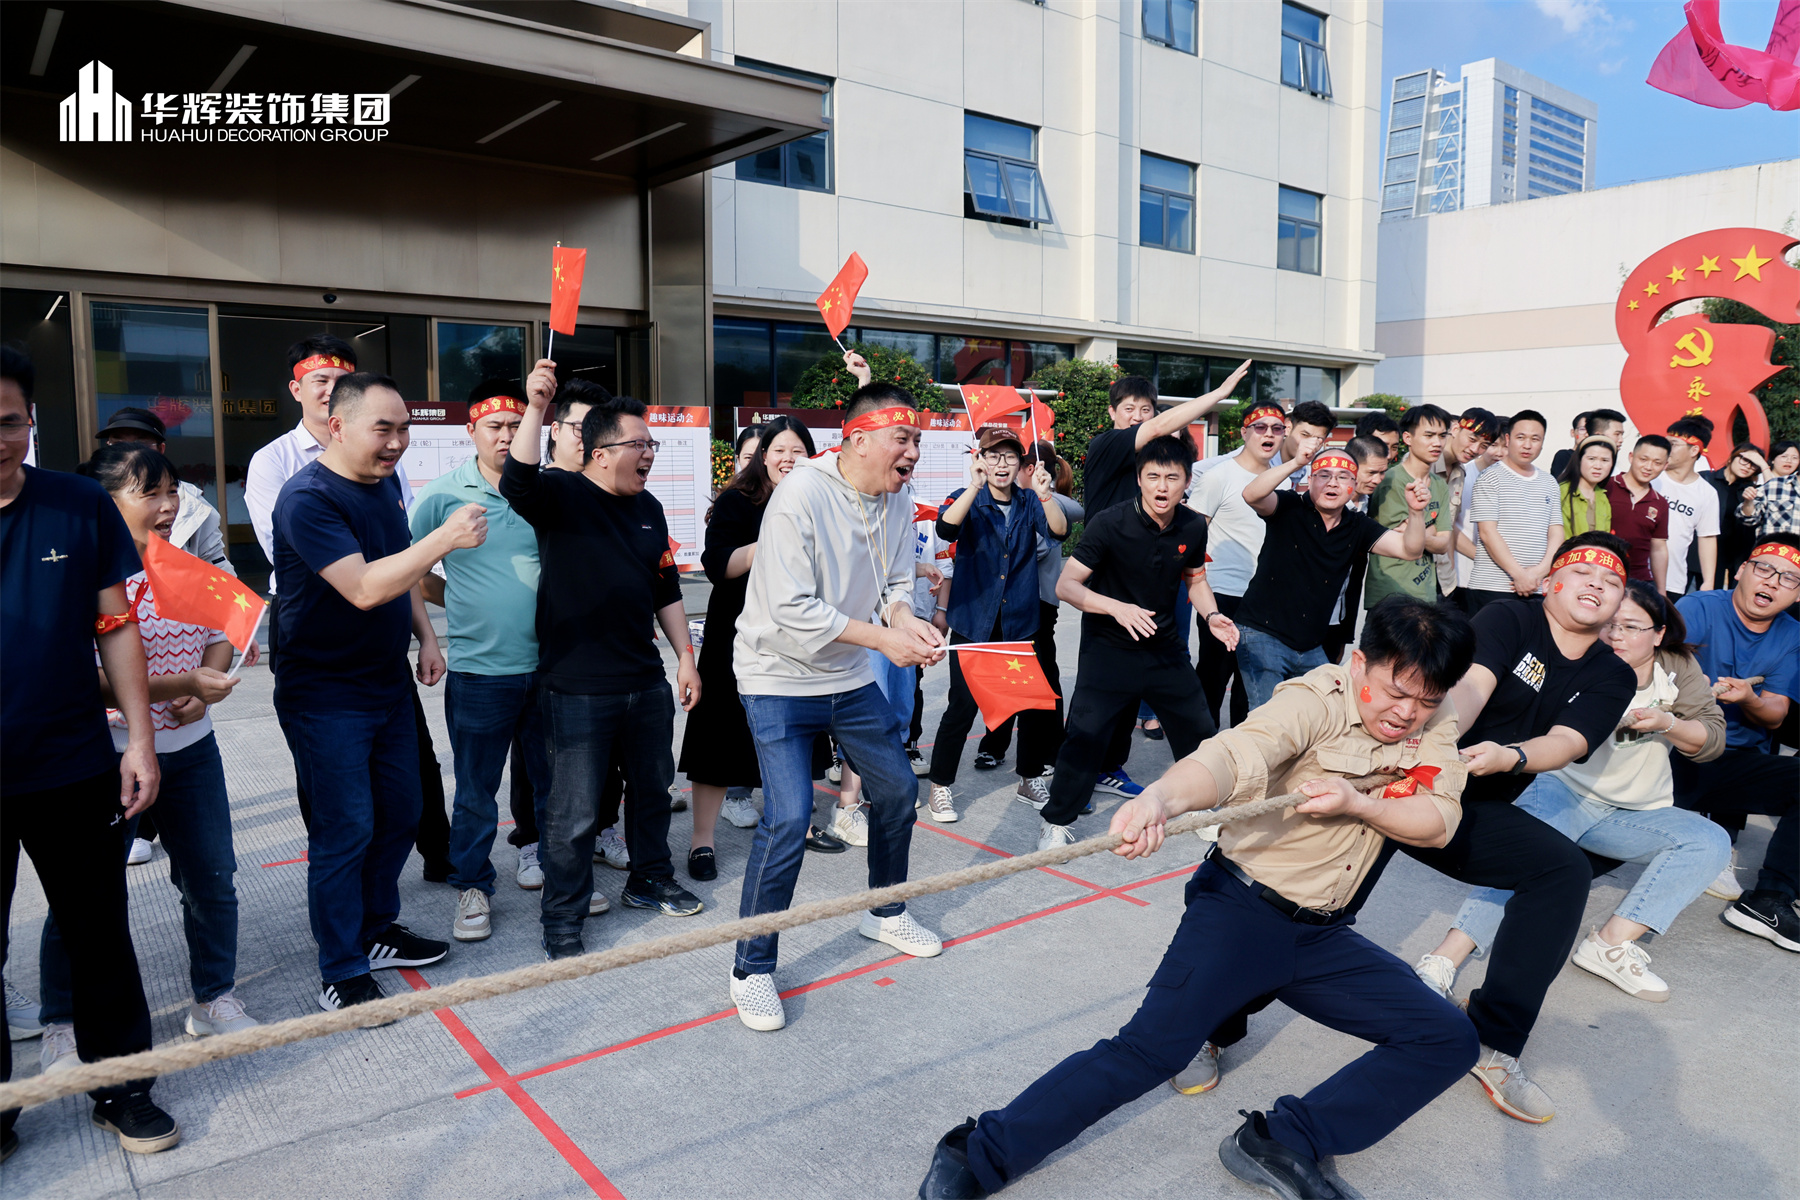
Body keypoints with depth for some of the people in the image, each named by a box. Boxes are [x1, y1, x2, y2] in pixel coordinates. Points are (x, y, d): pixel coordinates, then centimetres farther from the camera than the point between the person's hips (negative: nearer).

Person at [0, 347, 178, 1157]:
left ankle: (120, 1084, 30)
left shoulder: (82, 506, -4)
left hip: (75, 771, 1)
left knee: (100, 934, 13)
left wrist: (141, 740, -2)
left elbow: (116, 627, 1)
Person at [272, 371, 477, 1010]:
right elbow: (364, 588, -30)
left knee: (400, 814, 15)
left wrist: (426, 636, 11)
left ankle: (376, 930, 34)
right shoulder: (308, 497, -21)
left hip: (389, 683, 8)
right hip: (326, 698, -8)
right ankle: (341, 975, 14)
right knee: (346, 831, -2)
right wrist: (445, 538, -33)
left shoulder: (386, 481, 7)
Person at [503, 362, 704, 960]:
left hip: (646, 684, 7)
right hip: (578, 691, -7)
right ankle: (563, 923, 17)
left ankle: (650, 880, 43)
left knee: (652, 788, 21)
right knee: (574, 813, 1)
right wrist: (535, 408, -42)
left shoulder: (648, 508, 10)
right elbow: (518, 483, -33)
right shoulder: (563, 495, -9)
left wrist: (685, 656, 14)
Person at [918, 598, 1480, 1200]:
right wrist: (1162, 797, -55)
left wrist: (1355, 802, -23)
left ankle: (1282, 1144, -12)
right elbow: (1235, 754, -35)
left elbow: (1438, 823, -5)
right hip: (1241, 908, -6)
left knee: (1449, 1040, -4)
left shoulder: (1434, 725, 2)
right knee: (1152, 1047, -19)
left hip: (1323, 935, 7)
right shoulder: (1317, 700, -17)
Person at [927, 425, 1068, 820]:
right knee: (963, 705, -5)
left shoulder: (1029, 503, 6)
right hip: (973, 621, -3)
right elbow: (946, 528, -22)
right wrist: (976, 486, -34)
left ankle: (1030, 780, 28)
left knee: (1035, 701, 7)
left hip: (1020, 621, 3)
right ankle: (939, 788, 10)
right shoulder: (967, 499, 0)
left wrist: (1045, 494, -30)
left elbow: (1059, 531, -13)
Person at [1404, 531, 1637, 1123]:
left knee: (1567, 869, -17)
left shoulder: (1612, 678, 11)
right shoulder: (1512, 618, -1)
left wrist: (1508, 756, -29)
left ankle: (1495, 1042, -16)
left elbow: (1567, 742, -7)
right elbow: (1471, 685, -19)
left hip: (1477, 810, 4)